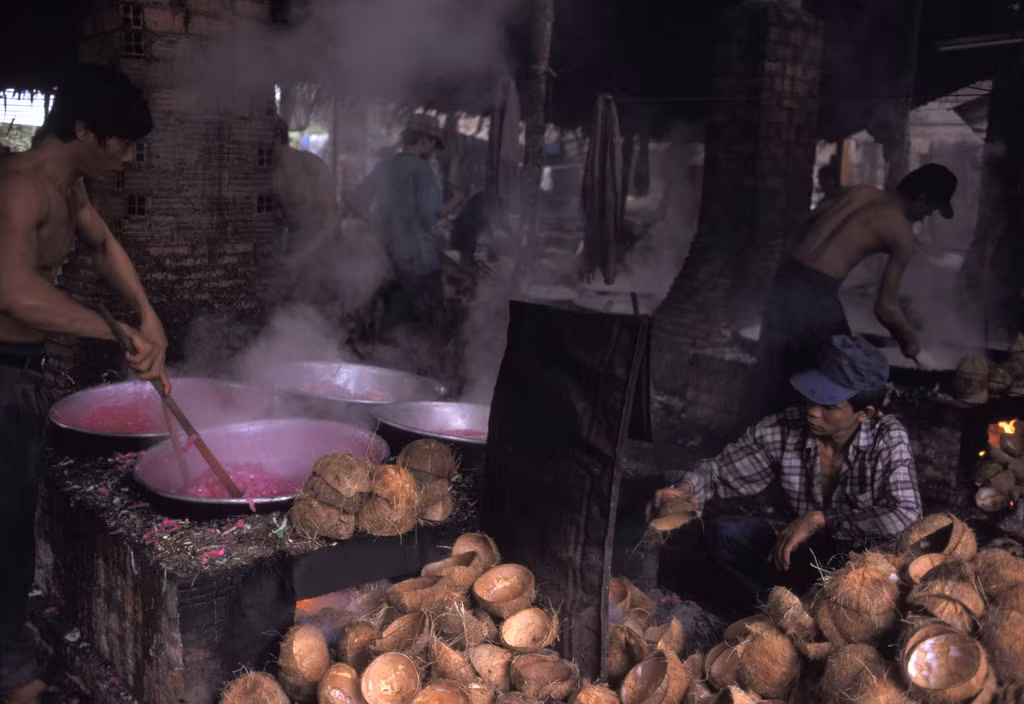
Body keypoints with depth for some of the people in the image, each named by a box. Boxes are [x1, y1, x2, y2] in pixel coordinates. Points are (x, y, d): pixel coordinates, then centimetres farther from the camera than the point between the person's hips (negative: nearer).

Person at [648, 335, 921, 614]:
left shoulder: (888, 438, -19)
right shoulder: (782, 430, -16)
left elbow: (907, 516, -31)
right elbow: (721, 470, -7)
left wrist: (819, 519, -32)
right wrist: (686, 491, -30)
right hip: (786, 546, 2)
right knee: (721, 530, -24)